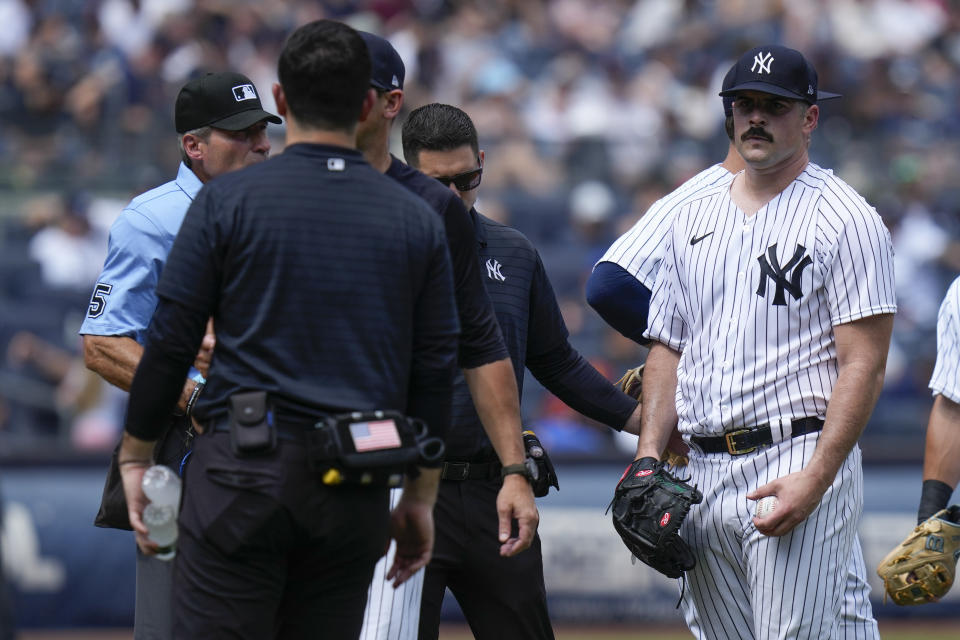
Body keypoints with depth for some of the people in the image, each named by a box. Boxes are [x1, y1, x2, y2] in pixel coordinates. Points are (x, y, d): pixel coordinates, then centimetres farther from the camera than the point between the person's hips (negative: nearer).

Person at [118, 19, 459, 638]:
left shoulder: (228, 200, -1)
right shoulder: (418, 220, 8)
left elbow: (170, 339, -1)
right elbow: (436, 368, 10)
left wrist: (135, 455, 11)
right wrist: (420, 496, 17)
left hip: (244, 471, -3)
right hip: (355, 488, 3)